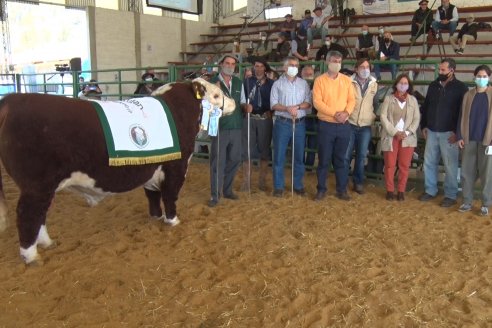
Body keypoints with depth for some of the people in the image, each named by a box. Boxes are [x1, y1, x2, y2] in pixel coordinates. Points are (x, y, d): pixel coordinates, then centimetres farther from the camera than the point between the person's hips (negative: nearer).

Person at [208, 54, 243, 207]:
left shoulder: (238, 83, 12)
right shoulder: (212, 82, -4)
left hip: (236, 127, 5)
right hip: (219, 127, -5)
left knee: (234, 160, 12)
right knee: (218, 162, -1)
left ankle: (227, 189, 30)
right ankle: (215, 195, 9)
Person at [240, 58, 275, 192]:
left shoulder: (271, 83, 8)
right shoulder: (246, 82, 7)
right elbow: (241, 100, 2)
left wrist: (270, 112, -5)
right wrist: (245, 106, -17)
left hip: (265, 119, 1)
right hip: (249, 118, 0)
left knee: (264, 149, 6)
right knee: (247, 149, -1)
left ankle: (262, 181, 17)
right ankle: (246, 181, 8)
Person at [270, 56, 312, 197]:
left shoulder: (304, 84, 10)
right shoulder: (277, 84, 3)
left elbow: (308, 103, 3)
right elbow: (273, 105, -5)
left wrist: (297, 107, -15)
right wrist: (288, 108, -19)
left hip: (300, 123, 2)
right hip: (282, 123, -2)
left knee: (299, 156, 8)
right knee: (279, 156, -1)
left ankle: (298, 185, 20)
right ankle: (278, 186, 8)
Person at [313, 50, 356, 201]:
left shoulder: (347, 80, 8)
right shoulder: (320, 80, -2)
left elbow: (352, 100, 5)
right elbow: (317, 102, -10)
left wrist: (346, 112, -15)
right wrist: (334, 113, -18)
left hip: (343, 125, 3)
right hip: (326, 125, -2)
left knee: (340, 159, 10)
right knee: (324, 159, 3)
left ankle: (342, 189, 18)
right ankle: (321, 189, 14)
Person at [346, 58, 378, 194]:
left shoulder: (374, 84, 7)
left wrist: (373, 117, 8)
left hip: (366, 126, 2)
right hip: (350, 124, -2)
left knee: (361, 156, 7)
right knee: (346, 155, 0)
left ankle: (358, 182, 18)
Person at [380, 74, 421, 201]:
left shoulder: (413, 100, 9)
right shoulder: (388, 98, 4)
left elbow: (416, 119, 5)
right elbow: (383, 117, -3)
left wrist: (407, 133, -10)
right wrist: (395, 132, -12)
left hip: (408, 137, 2)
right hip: (391, 137, -1)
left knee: (404, 166, 3)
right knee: (390, 165, 0)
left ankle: (401, 191, 13)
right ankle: (389, 190, 12)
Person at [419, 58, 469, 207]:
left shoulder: (460, 88, -5)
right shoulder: (433, 85, 10)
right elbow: (425, 106, 16)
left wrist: (457, 132, -13)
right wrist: (423, 126, 10)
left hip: (449, 133, -5)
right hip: (431, 131, 5)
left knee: (450, 165, 1)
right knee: (429, 162, 9)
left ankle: (451, 195, 12)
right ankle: (430, 190, 23)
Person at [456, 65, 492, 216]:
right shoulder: (468, 95, 8)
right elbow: (462, 116, 9)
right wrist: (460, 136, 2)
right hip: (469, 139, 3)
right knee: (467, 171, 5)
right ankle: (467, 202, 15)